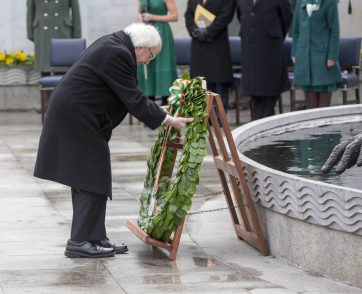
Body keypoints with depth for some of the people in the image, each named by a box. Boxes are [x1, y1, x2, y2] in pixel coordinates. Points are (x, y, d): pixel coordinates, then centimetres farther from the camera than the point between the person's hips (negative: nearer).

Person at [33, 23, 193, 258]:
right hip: (78, 120, -11)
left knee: (87, 178, 12)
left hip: (71, 114, 11)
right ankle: (80, 242, -5)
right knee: (92, 178, -7)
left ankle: (95, 238, 16)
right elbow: (133, 99, -19)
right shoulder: (117, 54, -20)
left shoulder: (113, 45, 12)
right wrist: (168, 120, -14)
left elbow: (131, 95, 18)